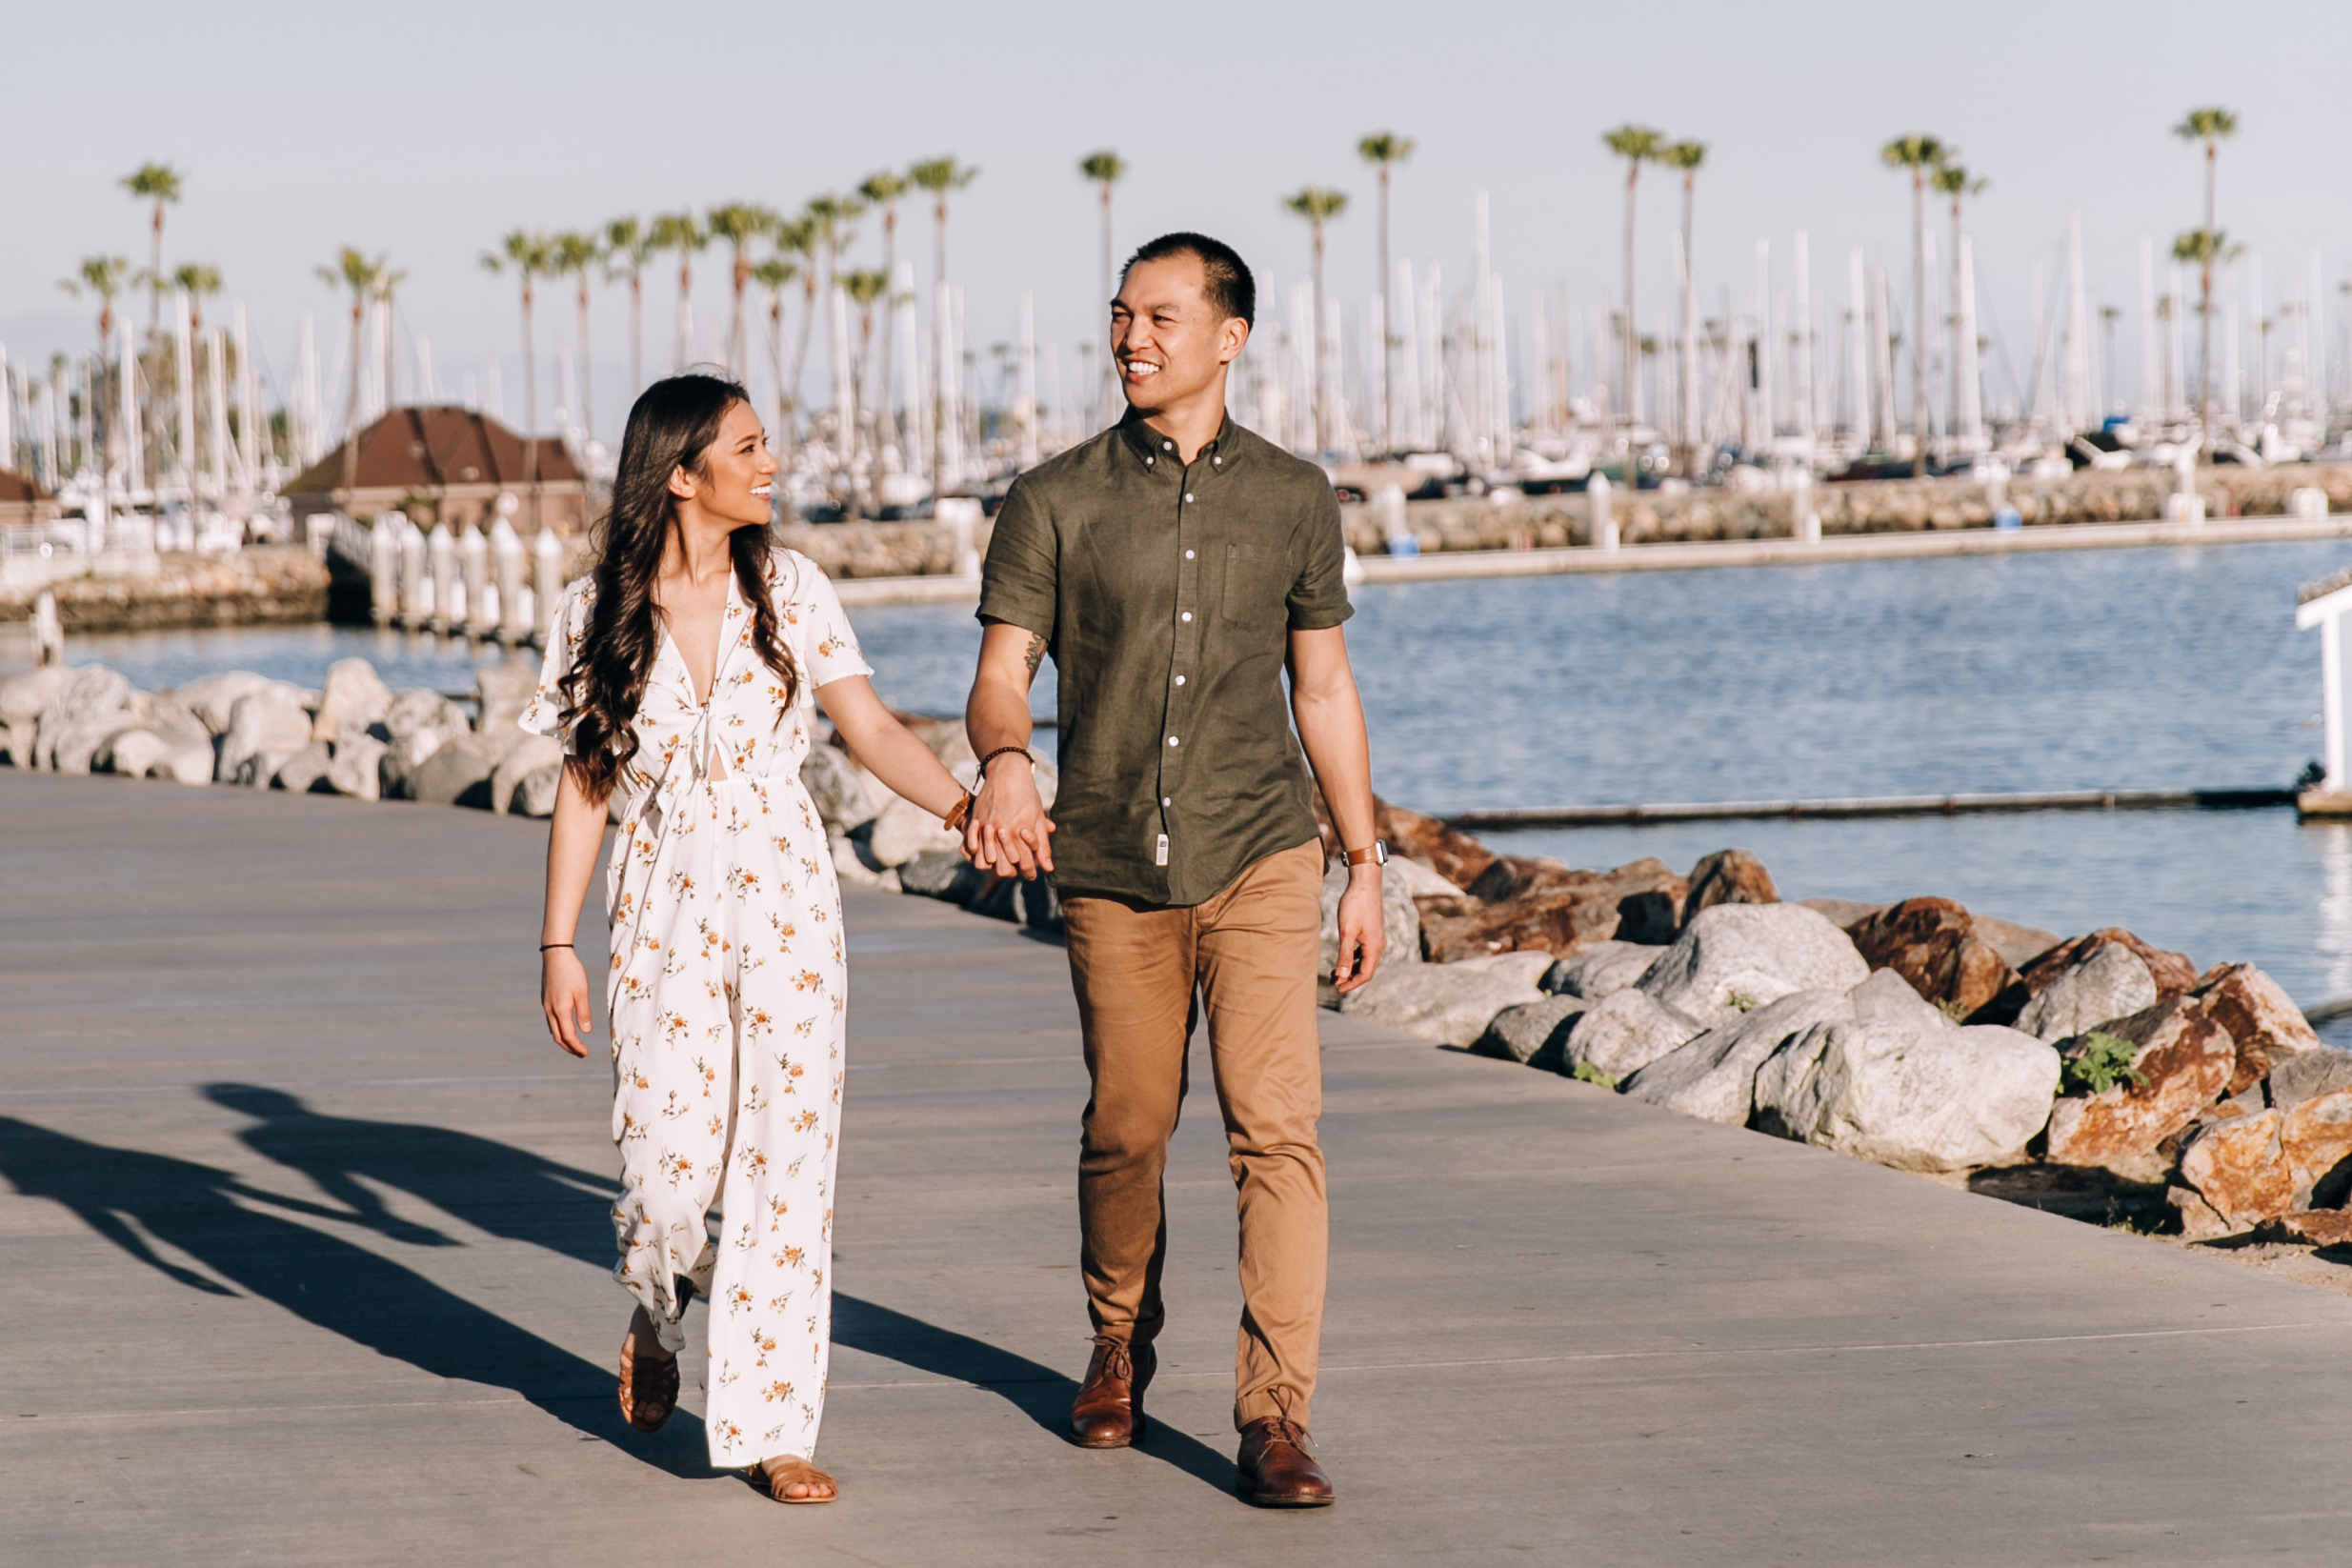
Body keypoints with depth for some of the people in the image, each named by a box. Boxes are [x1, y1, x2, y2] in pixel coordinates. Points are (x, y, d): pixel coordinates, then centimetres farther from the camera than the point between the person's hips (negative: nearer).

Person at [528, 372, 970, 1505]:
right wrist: (556, 946, 1)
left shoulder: (789, 590, 1)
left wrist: (965, 807, -19)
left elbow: (872, 729, -2)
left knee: (786, 1164, -4)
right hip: (663, 913, -1)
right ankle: (659, 1316, 33)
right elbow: (582, 786, 3)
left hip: (787, 909, 1)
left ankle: (772, 1429, 3)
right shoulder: (600, 613, -1)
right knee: (669, 1172, -3)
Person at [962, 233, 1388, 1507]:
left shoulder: (1293, 499, 7)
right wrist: (1004, 764, -27)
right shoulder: (1055, 503, 1)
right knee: (1125, 1132, 11)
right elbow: (1000, 675, -3)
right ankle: (1118, 1352, 37)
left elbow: (1323, 689, 13)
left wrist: (1364, 864, 12)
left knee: (1276, 1129, -12)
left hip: (1261, 859, 0)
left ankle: (1275, 1418, -12)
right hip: (1112, 869, 0)